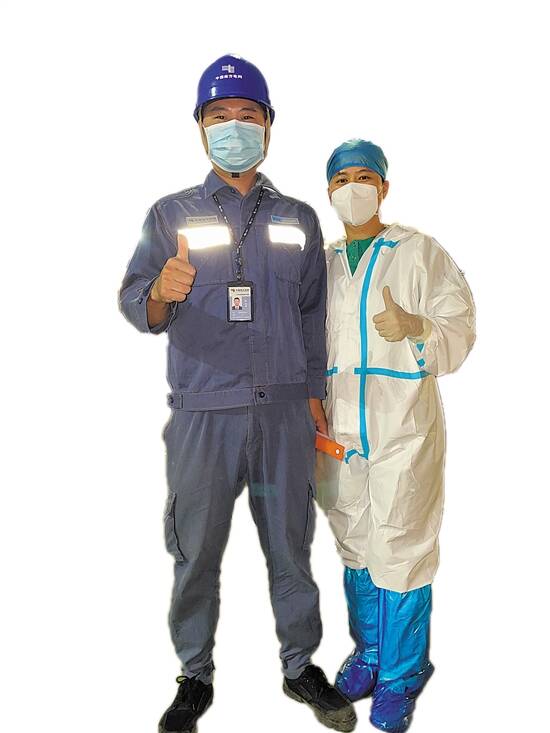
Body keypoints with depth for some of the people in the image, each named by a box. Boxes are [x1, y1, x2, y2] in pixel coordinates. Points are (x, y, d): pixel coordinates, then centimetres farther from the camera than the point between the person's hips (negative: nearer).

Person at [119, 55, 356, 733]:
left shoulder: (298, 220, 12)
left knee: (291, 545, 12)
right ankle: (196, 677, 28)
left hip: (285, 411, 2)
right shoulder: (172, 215, 5)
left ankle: (301, 666, 32)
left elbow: (314, 314, 14)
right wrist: (159, 294, -27)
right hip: (202, 415, -1)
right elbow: (133, 301, -4)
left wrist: (314, 392, 8)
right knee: (196, 552, 7)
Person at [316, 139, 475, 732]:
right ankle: (368, 649, 36)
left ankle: (400, 674, 22)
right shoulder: (322, 263, 13)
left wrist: (414, 329, -25)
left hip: (404, 427, -4)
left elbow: (459, 333, -6)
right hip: (339, 428, 5)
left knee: (399, 549, 1)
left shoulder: (421, 253, 0)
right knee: (354, 545, 14)